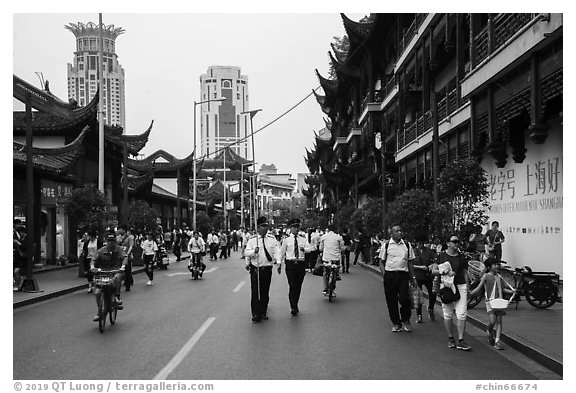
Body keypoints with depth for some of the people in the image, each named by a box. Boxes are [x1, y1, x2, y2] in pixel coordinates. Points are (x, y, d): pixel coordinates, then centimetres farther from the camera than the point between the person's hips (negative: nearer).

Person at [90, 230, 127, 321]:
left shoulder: (119, 249, 3)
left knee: (117, 278, -39)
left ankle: (117, 297, -21)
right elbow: (94, 259, 0)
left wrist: (123, 266, -31)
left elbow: (125, 257, -11)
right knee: (97, 292, -12)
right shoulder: (101, 251, 6)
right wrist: (92, 266, -23)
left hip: (116, 272, -2)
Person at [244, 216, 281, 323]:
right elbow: (246, 253, -5)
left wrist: (277, 260, -21)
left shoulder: (272, 239, 3)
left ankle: (263, 312, 24)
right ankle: (256, 314, -2)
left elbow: (276, 251, -2)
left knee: (265, 291, 10)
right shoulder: (252, 240, 0)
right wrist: (254, 251, -25)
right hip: (255, 269, -2)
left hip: (267, 269, 2)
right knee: (255, 292, -5)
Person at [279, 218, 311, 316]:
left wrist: (304, 249, -30)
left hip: (301, 264, 2)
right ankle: (293, 308, -7)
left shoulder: (303, 240, 8)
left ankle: (295, 306, 24)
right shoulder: (286, 240, 5)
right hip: (290, 264, -2)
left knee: (298, 286, 9)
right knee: (292, 286, -10)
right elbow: (282, 253, 10)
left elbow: (309, 248, -8)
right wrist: (280, 264, 9)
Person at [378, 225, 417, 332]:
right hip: (390, 275, 0)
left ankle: (405, 321, 16)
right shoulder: (386, 245, 3)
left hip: (403, 275, 0)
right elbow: (382, 262, 7)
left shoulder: (407, 245, 8)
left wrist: (413, 277, 8)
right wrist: (384, 274, -5)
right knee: (391, 301, 5)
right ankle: (396, 323, 21)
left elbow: (410, 262, 13)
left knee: (404, 299, -9)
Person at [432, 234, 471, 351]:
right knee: (448, 315, 4)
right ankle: (451, 339, 18)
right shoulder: (442, 256, 3)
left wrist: (467, 287, 6)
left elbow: (465, 273, 14)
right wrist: (445, 272, -13)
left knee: (462, 314, -7)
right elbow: (433, 271, 4)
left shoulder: (461, 257, 9)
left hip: (460, 286, 1)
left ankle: (460, 341, -2)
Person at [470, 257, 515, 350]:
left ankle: (497, 341, 8)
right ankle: (489, 332, 20)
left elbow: (503, 289, 18)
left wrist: (512, 291, 2)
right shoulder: (486, 276, -3)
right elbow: (479, 288, -4)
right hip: (490, 301, -5)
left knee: (499, 321, 3)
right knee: (492, 321, -12)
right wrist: (469, 293, -17)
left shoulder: (499, 277, 11)